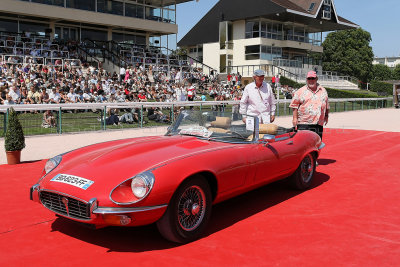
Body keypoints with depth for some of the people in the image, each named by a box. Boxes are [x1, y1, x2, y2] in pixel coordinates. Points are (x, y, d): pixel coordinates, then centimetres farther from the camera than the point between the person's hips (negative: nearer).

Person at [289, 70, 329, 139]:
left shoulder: (323, 91, 15)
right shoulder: (301, 91, 3)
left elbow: (326, 105, 24)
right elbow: (295, 105, 1)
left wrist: (326, 116, 20)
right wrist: (295, 118, -6)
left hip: (318, 124, 4)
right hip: (303, 123, -3)